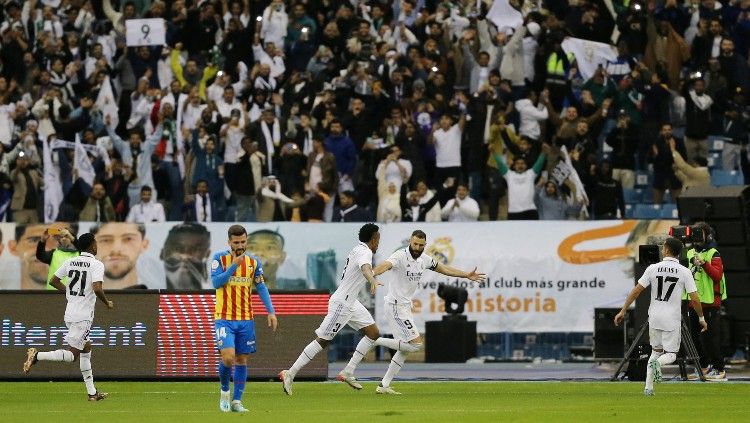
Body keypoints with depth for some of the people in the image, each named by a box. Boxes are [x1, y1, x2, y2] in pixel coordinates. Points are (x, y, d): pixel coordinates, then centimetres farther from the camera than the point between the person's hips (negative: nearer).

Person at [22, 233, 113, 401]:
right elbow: (97, 289, -23)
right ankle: (37, 356, -21)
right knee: (72, 354, -7)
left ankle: (92, 392, 19)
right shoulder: (96, 264, -11)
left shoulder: (70, 262, 8)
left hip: (70, 314, 8)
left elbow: (54, 281, 13)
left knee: (86, 350, 16)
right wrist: (107, 303, -5)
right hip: (83, 316, -8)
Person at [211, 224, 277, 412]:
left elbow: (261, 288, 9)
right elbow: (216, 282, -13)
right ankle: (224, 390, 10)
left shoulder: (253, 262, 7)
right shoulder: (220, 258, -3)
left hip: (246, 319, 4)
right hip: (224, 318, -4)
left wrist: (271, 312, 1)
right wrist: (234, 266, -19)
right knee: (228, 357, -16)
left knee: (242, 360, 4)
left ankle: (237, 401, 10)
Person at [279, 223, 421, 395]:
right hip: (341, 303, -10)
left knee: (374, 334, 7)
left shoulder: (358, 249, 12)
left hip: (351, 303, 10)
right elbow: (365, 268, -42)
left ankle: (348, 372, 9)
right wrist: (373, 280, -61)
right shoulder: (365, 252, -18)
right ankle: (290, 374, -5)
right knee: (323, 341, -8)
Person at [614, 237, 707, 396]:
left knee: (656, 350, 18)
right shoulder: (684, 272, -6)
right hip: (672, 320, -2)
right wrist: (701, 318, 7)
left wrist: (623, 311, 3)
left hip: (654, 317, 2)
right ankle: (657, 363, -27)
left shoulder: (653, 268, -3)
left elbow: (636, 291, -3)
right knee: (670, 354, 8)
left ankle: (648, 387, 9)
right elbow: (694, 299, -7)